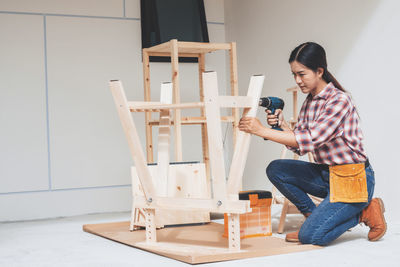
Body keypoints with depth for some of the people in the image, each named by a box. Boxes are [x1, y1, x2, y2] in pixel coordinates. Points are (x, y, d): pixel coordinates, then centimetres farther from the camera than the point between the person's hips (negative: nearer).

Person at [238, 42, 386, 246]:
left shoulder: (339, 100, -19)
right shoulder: (309, 102, 8)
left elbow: (309, 140, -27)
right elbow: (299, 147, 7)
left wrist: (261, 130, -27)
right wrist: (281, 124, -12)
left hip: (354, 180, -8)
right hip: (326, 174, 8)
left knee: (311, 236, -18)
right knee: (276, 170, -6)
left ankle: (365, 212, 4)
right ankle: (313, 216, 5)